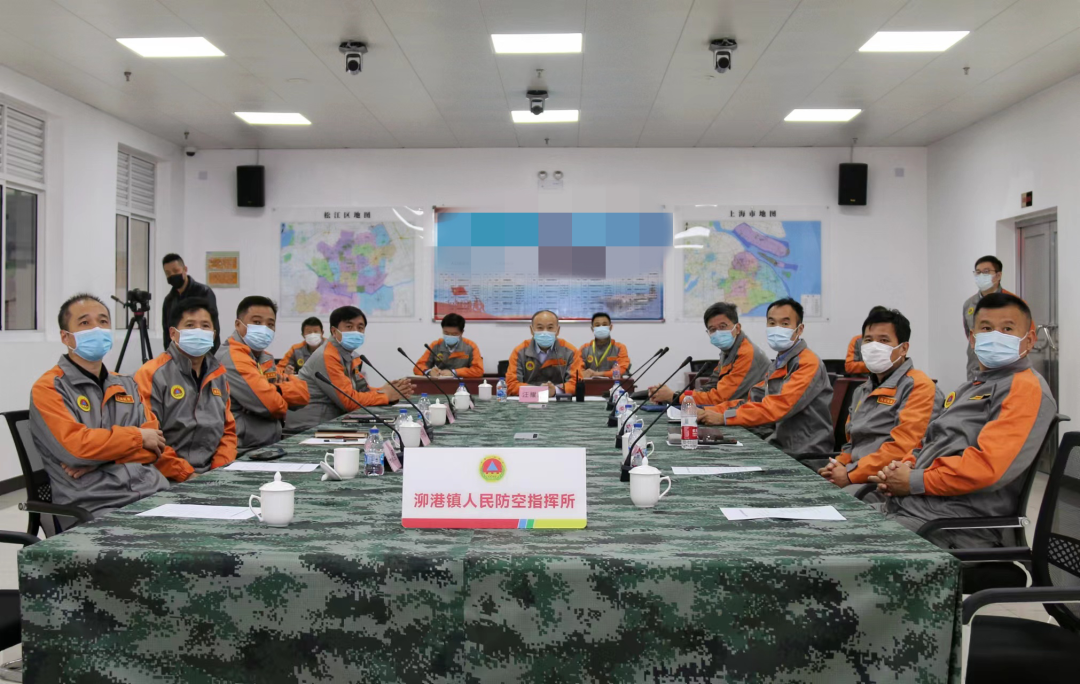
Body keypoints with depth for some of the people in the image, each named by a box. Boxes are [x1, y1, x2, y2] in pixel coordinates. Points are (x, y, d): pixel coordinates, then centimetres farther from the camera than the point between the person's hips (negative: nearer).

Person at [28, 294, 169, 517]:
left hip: (154, 494, 6)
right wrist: (138, 436, -2)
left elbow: (154, 444, 10)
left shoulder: (126, 385, 20)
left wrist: (102, 457, -6)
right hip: (94, 507, -5)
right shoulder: (48, 389, 3)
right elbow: (74, 446, -13)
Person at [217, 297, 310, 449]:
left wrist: (277, 390, -12)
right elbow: (271, 404, -19)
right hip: (240, 451, -8)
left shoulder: (265, 359, 15)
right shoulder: (231, 357, -12)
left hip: (269, 447, 8)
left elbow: (302, 394, 6)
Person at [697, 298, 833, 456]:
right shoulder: (779, 364, 15)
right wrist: (708, 413, -3)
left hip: (806, 455, -7)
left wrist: (724, 417, -21)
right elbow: (754, 401, 11)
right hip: (782, 448, 7)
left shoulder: (808, 363, -14)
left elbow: (778, 406, -24)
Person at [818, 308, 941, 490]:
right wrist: (838, 465, 5)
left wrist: (850, 475, -15)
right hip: (856, 479, 8)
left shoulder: (918, 386, -7)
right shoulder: (862, 391, 21)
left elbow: (903, 447, -18)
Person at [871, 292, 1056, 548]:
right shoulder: (969, 389, 25)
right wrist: (903, 467, 5)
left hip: (955, 521, -8)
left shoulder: (1026, 388, -5)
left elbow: (988, 465, -18)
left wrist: (915, 481, -10)